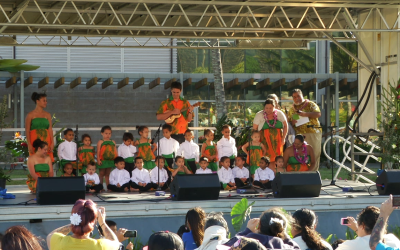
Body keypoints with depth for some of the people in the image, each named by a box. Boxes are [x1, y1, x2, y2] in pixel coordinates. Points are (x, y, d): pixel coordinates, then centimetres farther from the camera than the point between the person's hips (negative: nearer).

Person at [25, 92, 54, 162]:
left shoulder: (47, 115, 12)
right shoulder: (30, 115, 1)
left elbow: (50, 129, 9)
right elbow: (27, 131, -2)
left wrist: (52, 143, -1)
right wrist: (29, 144, -10)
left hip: (46, 140, 4)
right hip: (35, 140, -3)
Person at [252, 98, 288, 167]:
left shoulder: (279, 114, 6)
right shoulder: (259, 115, 2)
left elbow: (285, 126, 10)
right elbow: (254, 129, 1)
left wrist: (283, 138, 2)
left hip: (277, 140, 2)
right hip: (265, 140, -2)